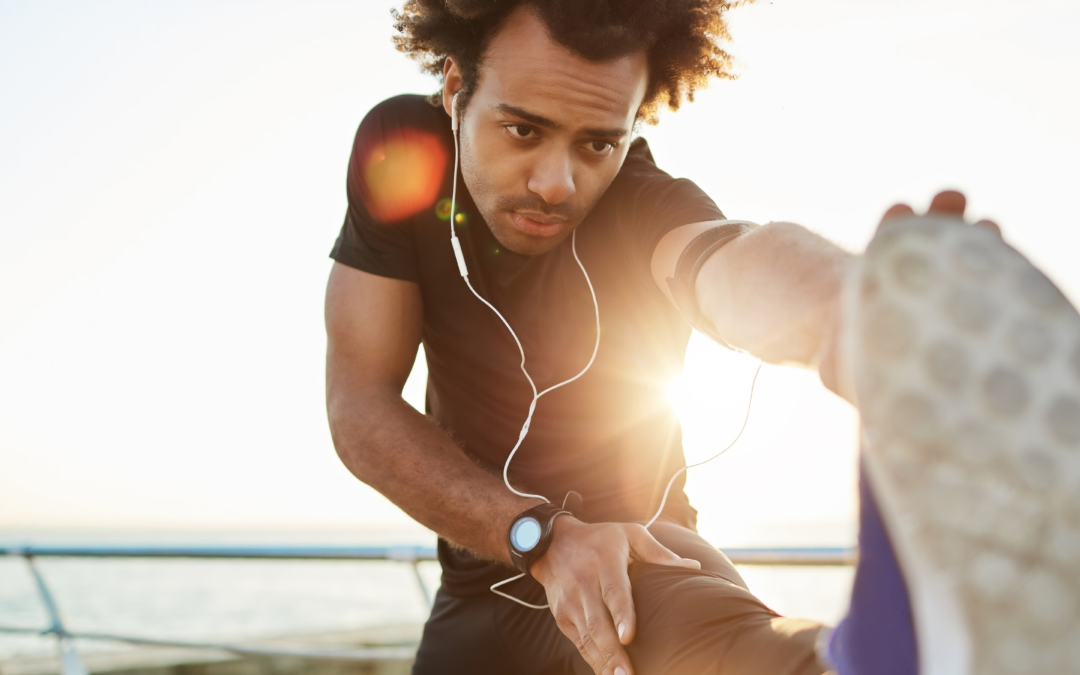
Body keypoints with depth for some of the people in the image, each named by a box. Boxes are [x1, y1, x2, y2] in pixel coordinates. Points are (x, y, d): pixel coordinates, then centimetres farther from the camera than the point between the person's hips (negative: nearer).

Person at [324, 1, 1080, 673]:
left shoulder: (646, 208, -25)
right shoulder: (401, 152, -15)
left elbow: (732, 260, -50)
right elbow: (360, 406, -17)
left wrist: (842, 307, -76)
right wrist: (543, 536, -29)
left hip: (627, 549, -4)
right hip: (485, 570, 5)